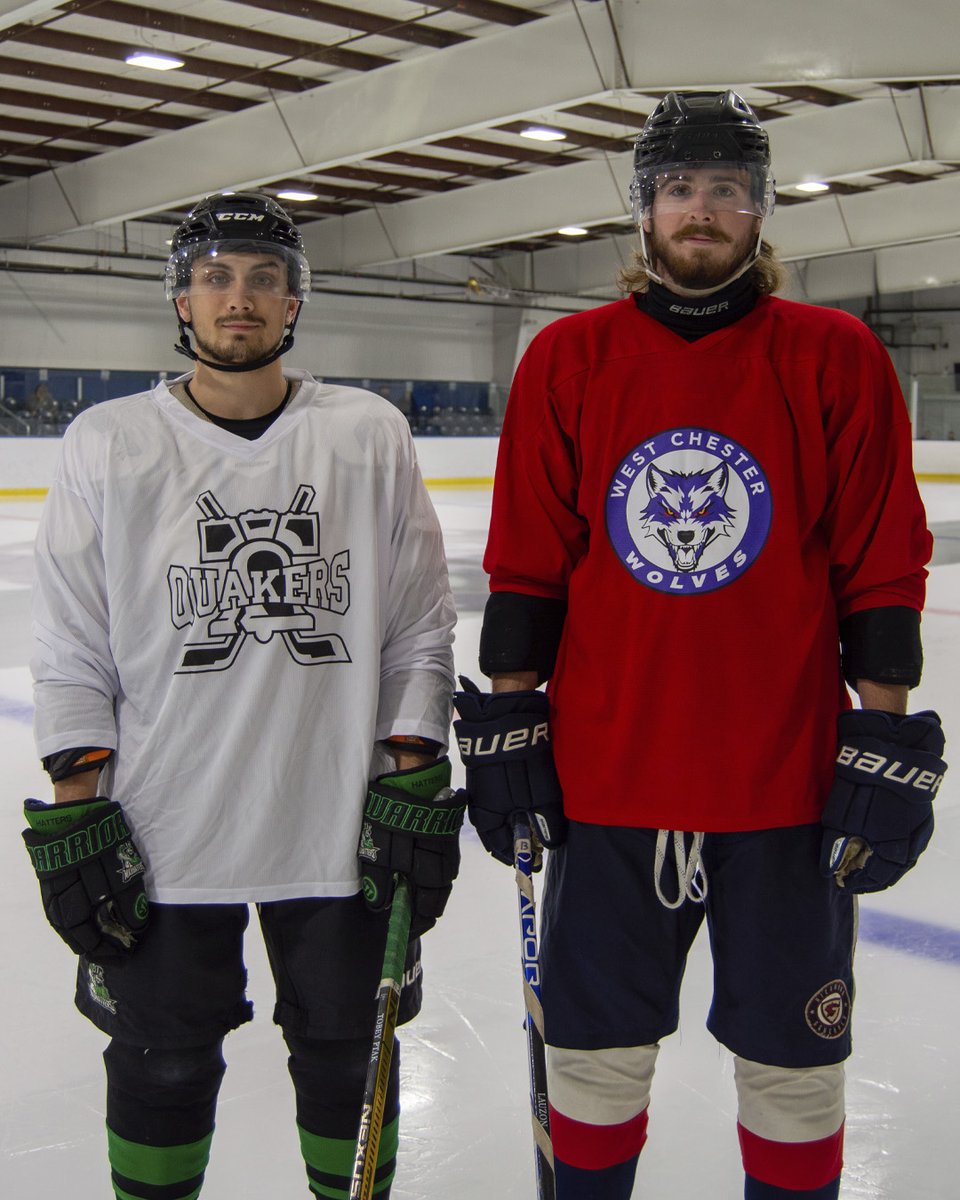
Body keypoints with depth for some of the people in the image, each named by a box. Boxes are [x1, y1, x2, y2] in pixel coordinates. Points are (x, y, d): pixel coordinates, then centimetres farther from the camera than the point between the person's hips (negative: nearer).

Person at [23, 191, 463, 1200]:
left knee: (349, 1055, 15)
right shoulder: (108, 445, -1)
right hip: (160, 835, 0)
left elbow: (417, 631, 2)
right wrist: (75, 814, -2)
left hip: (339, 831, 1)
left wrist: (413, 785, -2)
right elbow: (72, 651, 1)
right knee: (163, 1065, 15)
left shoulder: (370, 436, 0)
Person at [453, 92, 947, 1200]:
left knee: (793, 1067, 14)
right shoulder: (567, 360, 2)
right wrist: (507, 724, 2)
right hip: (604, 777, 1)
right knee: (595, 1058, 15)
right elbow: (525, 568, 3)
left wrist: (887, 750, -5)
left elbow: (882, 573, -3)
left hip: (790, 784, -1)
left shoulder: (836, 359, -2)